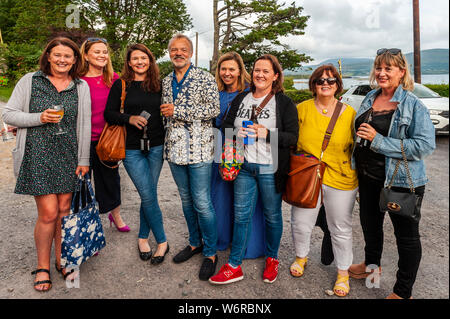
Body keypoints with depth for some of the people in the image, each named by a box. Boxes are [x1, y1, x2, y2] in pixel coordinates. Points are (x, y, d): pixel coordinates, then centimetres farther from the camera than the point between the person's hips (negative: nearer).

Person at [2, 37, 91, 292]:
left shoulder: (81, 87, 8)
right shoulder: (30, 81, 4)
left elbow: (85, 125, 6)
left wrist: (84, 160, 3)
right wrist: (40, 118, -14)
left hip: (68, 156, 2)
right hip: (38, 154, -2)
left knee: (64, 210, 6)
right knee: (49, 213, -5)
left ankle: (61, 260, 26)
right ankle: (43, 267, 16)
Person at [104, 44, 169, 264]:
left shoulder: (158, 85, 9)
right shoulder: (120, 85, 2)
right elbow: (109, 114, 0)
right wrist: (129, 118, -16)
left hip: (156, 146, 2)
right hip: (132, 148, -2)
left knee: (148, 195, 6)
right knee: (148, 196, -4)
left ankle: (143, 238, 24)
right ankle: (162, 241, 12)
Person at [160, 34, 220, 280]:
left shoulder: (204, 79, -3)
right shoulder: (166, 82, 15)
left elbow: (214, 109, -15)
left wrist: (177, 110, -16)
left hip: (199, 148, -6)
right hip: (175, 149, 6)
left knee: (202, 203, -4)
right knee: (186, 199, 15)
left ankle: (210, 253, 12)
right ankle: (195, 242, 32)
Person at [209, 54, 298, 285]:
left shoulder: (284, 103, -2)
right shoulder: (240, 99, 12)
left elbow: (293, 137, -7)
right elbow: (226, 125, 14)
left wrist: (267, 134, -22)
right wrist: (237, 133, -9)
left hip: (270, 169, -3)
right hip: (244, 166, 3)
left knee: (272, 215, 10)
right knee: (241, 215, 7)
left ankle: (272, 259, 33)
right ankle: (234, 266, 17)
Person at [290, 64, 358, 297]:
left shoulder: (349, 113, 1)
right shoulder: (302, 109, 0)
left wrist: (360, 182, 5)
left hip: (340, 181, 0)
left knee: (341, 229, 11)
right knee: (300, 223, 10)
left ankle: (343, 272, 32)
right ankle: (301, 256, 41)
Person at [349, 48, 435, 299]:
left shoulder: (413, 105, -14)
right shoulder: (370, 98, 5)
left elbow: (425, 145, -23)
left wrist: (378, 140, -27)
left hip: (402, 182, -6)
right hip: (369, 177, 7)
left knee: (407, 235, 8)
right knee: (370, 224, 23)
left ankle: (403, 292, 27)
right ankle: (372, 264, 49)